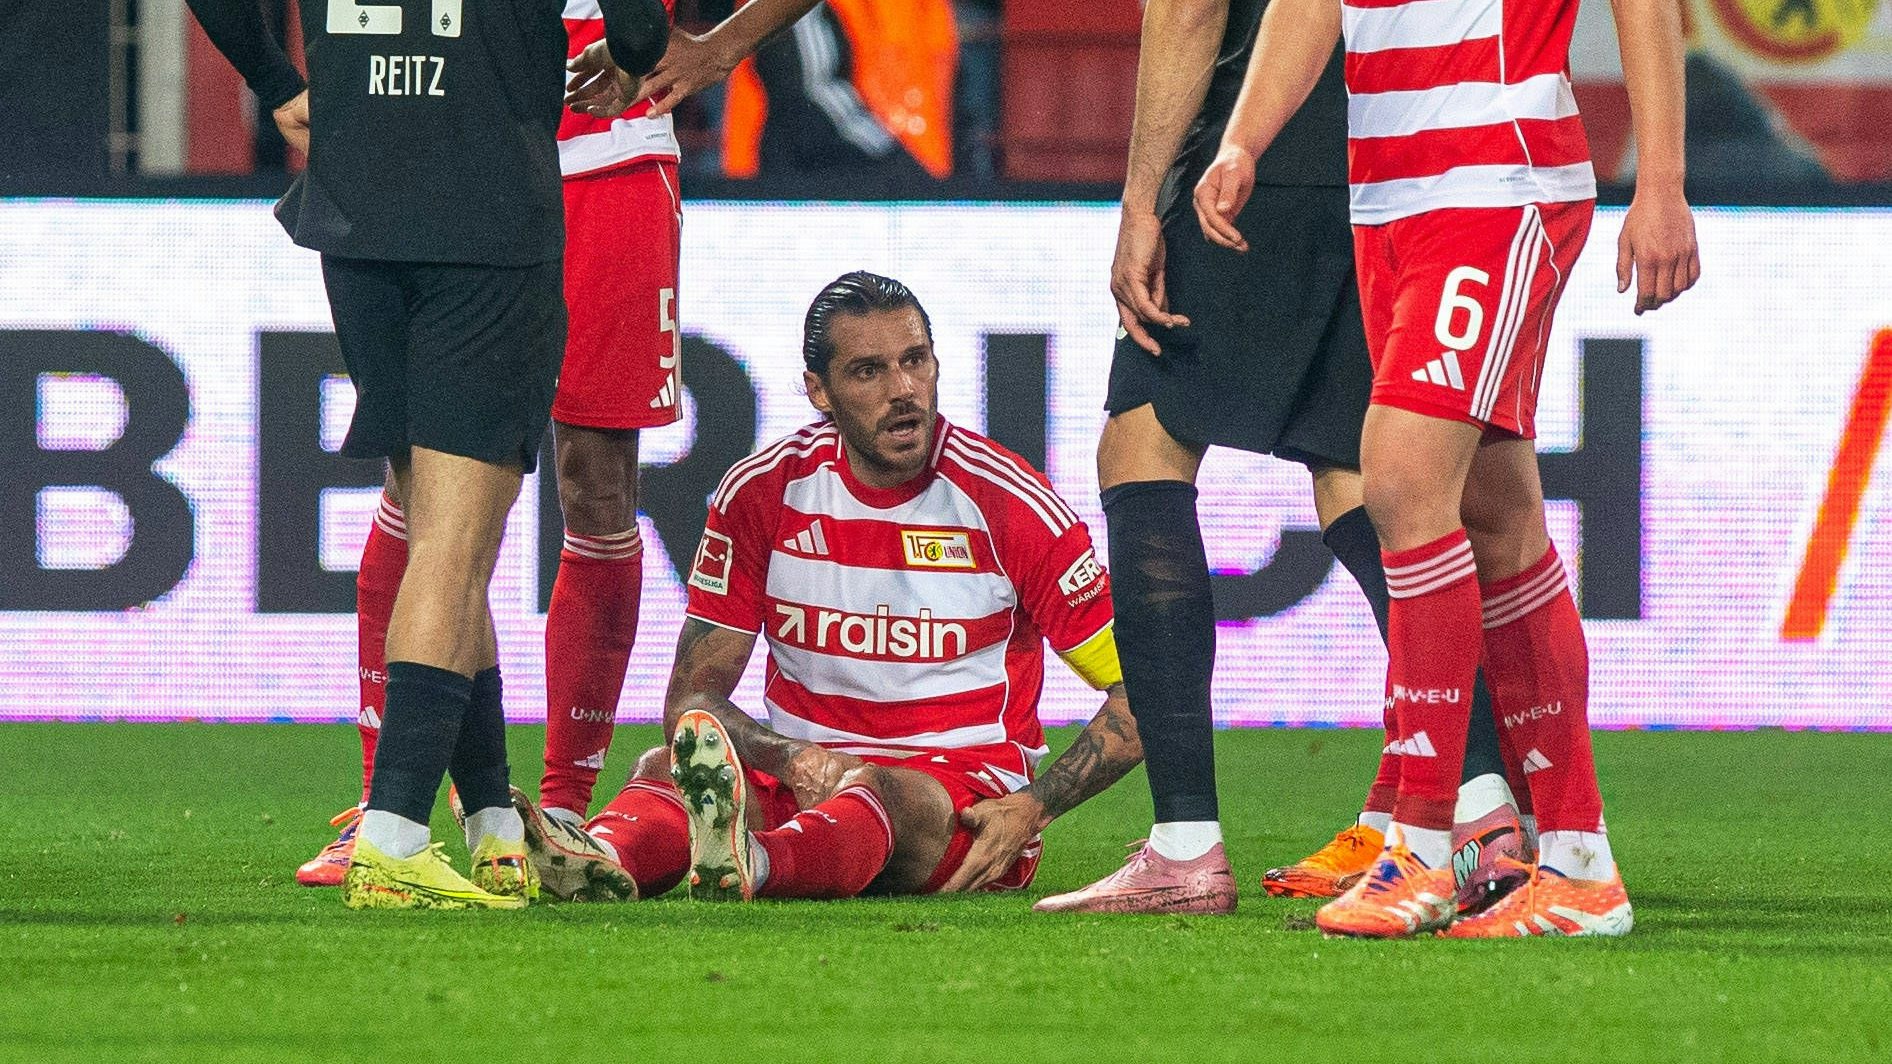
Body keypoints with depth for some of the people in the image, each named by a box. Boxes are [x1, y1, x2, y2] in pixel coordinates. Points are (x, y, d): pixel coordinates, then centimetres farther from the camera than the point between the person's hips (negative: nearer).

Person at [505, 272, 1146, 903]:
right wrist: (793, 759, -21)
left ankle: (748, 863, -73)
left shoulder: (1011, 505, -5)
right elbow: (691, 696, 1)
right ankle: (604, 859, -64)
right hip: (804, 778, 3)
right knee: (666, 769, -28)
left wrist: (1031, 809, -17)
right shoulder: (761, 493, 1)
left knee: (878, 792, -39)